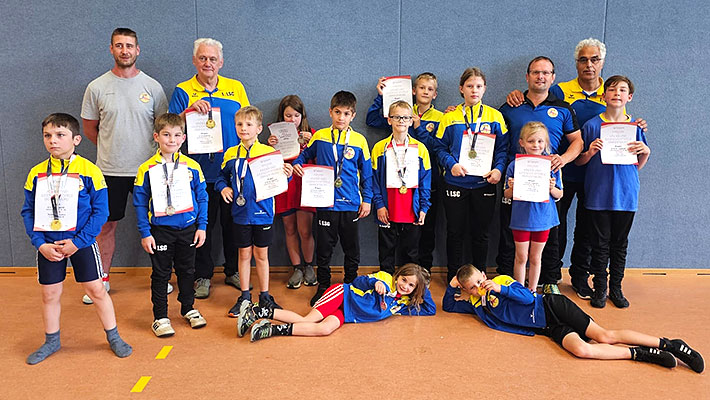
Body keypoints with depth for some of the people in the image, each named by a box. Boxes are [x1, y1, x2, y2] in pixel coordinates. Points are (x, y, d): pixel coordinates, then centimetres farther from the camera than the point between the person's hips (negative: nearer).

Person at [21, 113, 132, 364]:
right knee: (50, 294, 14)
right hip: (48, 245, 3)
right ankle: (52, 341, 34)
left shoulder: (89, 171, -11)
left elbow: (100, 211, -10)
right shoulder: (36, 173, 0)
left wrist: (78, 242, -15)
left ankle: (113, 337, 21)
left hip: (81, 243, -3)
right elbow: (28, 211, 4)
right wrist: (40, 244, -8)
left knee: (96, 290, 4)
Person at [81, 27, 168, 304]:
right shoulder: (97, 87, 1)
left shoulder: (152, 87, 1)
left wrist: (151, 152, 5)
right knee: (106, 225, 9)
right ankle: (103, 279, 25)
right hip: (110, 169, 1)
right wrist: (112, 148, 9)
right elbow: (89, 128, 10)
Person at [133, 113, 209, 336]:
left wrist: (201, 226, 0)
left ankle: (188, 308, 33)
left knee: (187, 270, 15)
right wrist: (145, 233, -6)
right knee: (161, 273, 8)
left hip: (188, 228, 2)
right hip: (160, 230, -2)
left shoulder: (192, 167, -1)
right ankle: (160, 316, 20)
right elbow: (139, 203, -2)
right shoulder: (147, 169, -5)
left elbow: (202, 198, 4)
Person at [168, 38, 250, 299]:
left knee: (233, 223, 11)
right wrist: (189, 110, -20)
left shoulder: (236, 88, 8)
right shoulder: (182, 91, 3)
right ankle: (203, 275, 21)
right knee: (202, 224, 7)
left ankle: (233, 271, 27)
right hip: (201, 171, -1)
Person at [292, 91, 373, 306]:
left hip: (351, 204, 0)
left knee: (352, 249, 10)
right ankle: (323, 286, 24)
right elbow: (305, 154, 17)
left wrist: (367, 199, 3)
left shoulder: (359, 140, 1)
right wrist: (296, 164, -4)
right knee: (324, 248, 8)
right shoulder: (319, 136, 2)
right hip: (326, 203, 0)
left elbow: (367, 173, 6)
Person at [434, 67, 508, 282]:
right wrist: (451, 164, -14)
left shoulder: (495, 116, 5)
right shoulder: (450, 117, 3)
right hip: (455, 183, 0)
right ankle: (453, 277, 20)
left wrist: (498, 169, -12)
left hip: (484, 183, 1)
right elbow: (440, 147, 2)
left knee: (481, 232, 10)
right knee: (455, 231, 7)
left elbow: (503, 148, 4)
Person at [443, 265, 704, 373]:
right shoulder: (474, 303, 10)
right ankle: (641, 354, -11)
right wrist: (452, 286, -3)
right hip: (549, 329, 4)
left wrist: (500, 289, -22)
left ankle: (669, 344, -3)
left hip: (551, 307, -4)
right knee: (581, 349, -22)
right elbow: (448, 306, 14)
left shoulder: (501, 280, -4)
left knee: (604, 335, -15)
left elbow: (528, 297, -11)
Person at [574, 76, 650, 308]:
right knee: (600, 244, 4)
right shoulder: (592, 125, -1)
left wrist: (645, 152, -8)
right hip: (598, 195, -2)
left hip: (626, 195, 2)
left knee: (620, 244, 10)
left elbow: (637, 166, 11)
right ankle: (600, 289, 17)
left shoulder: (635, 127, 5)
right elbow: (579, 162, 3)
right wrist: (590, 152, -16)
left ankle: (616, 288, 23)